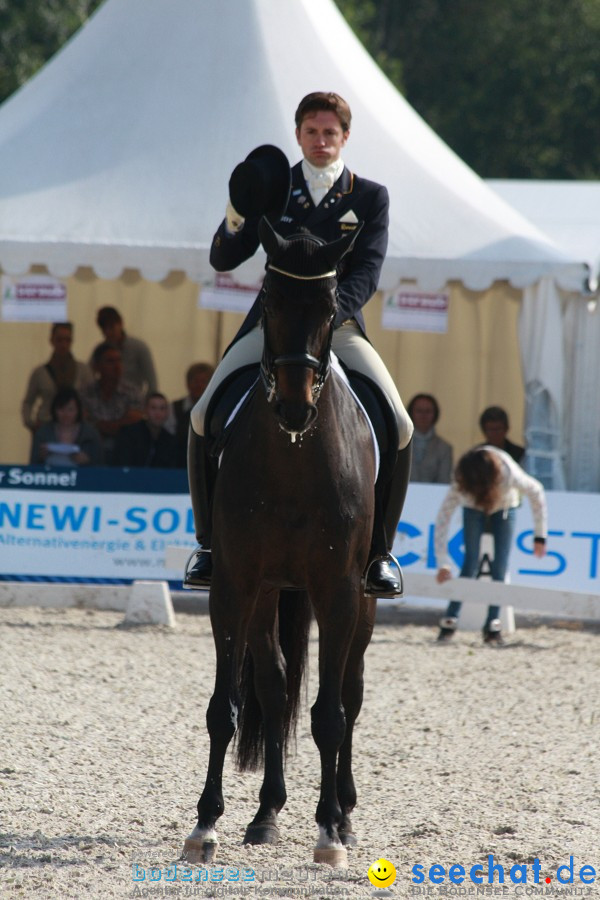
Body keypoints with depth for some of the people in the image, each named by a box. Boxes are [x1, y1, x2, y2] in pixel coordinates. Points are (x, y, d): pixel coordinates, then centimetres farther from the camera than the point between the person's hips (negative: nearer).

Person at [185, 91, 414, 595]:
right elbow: (224, 260, 6)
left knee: (398, 429, -20)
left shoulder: (371, 198, 5)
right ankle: (210, 543, -3)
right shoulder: (275, 190, 7)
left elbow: (367, 275, -6)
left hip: (339, 326, -1)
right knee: (204, 417, -18)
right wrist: (236, 219, -15)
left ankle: (379, 548, -2)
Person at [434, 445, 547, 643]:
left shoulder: (510, 475, -40)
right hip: (473, 507, 0)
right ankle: (450, 620, -7)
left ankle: (493, 624, -5)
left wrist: (540, 536, -16)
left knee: (500, 565, -9)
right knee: (471, 562, -10)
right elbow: (442, 519, -34)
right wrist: (442, 563, -39)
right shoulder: (461, 484, -38)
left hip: (505, 506, 0)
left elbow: (536, 492, -21)